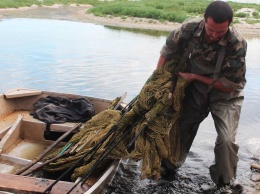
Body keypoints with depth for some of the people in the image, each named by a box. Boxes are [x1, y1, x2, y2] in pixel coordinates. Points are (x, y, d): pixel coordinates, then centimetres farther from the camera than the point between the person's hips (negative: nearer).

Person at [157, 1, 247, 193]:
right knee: (181, 126, 14)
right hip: (196, 89, 3)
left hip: (225, 94, -3)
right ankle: (171, 165, 41)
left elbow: (231, 84, -24)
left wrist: (193, 76, -21)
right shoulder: (190, 28, -23)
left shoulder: (237, 44, -31)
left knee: (227, 139, -14)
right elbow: (168, 51, -6)